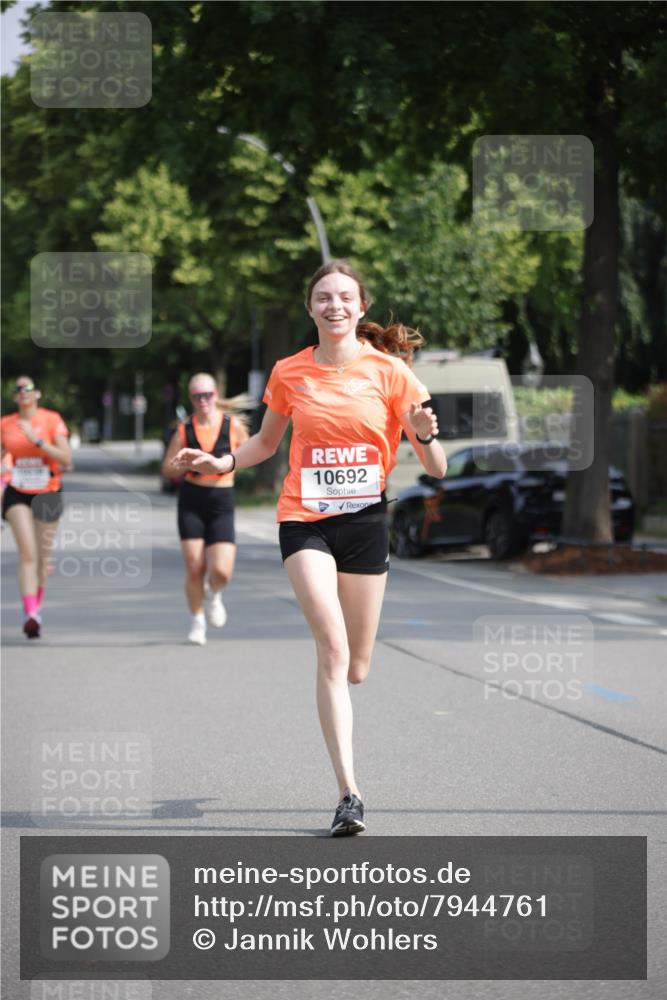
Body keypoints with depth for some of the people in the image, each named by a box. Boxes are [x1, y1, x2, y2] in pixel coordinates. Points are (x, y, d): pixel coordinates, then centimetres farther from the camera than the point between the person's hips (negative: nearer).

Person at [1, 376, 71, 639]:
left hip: (47, 495, 0)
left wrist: (37, 440, -19)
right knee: (27, 551, -18)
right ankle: (30, 614, -25)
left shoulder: (52, 420, -4)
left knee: (42, 557, 9)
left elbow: (66, 460, -12)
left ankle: (35, 609, 30)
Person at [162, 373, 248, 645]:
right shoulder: (184, 430, 2)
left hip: (221, 501, -1)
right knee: (194, 568, -4)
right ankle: (197, 621, 17)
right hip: (191, 500, 1)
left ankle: (214, 595, 25)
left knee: (221, 571, -12)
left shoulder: (233, 425, 0)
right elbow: (167, 468, 5)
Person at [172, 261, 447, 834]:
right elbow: (266, 443, 20)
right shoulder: (290, 373, 3)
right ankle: (349, 794, -19)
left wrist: (426, 435, -22)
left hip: (366, 519, 1)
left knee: (355, 670, 6)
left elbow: (437, 469, -1)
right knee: (333, 650, -18)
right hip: (305, 521, -1)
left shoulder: (389, 371, -1)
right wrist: (222, 463, 2)